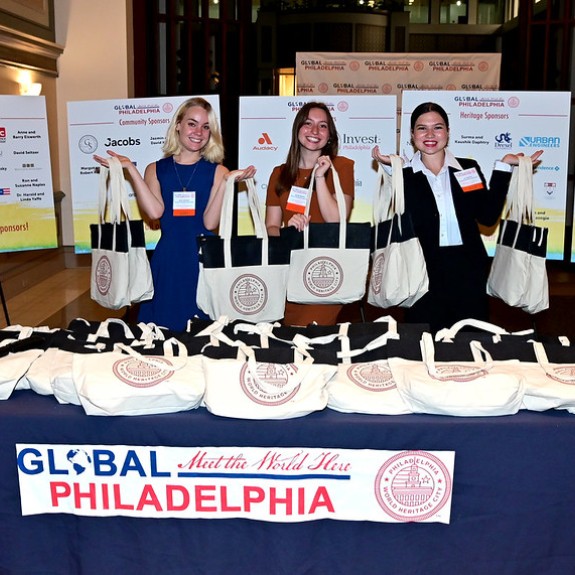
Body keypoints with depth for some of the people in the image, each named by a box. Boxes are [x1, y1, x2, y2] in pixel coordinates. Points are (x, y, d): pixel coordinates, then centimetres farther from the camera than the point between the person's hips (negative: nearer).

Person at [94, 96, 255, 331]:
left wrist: (226, 182, -16)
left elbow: (210, 222, -7)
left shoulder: (217, 171, 5)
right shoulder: (156, 169, 9)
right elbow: (154, 212, -10)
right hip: (167, 260, 1)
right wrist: (130, 169, -8)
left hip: (205, 259, -1)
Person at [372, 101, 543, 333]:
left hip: (468, 274, 2)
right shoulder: (403, 174, 2)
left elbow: (488, 216, 0)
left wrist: (503, 166, -1)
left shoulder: (468, 168, 8)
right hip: (423, 273, -2)